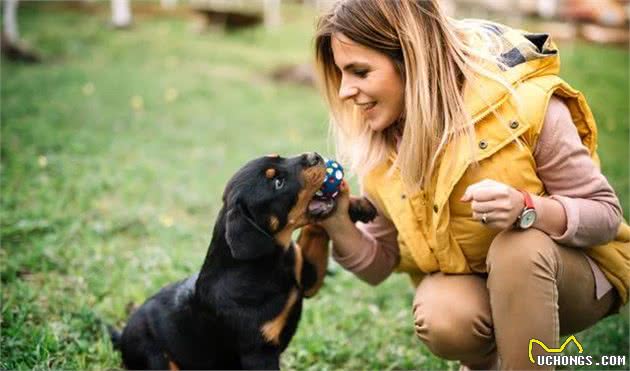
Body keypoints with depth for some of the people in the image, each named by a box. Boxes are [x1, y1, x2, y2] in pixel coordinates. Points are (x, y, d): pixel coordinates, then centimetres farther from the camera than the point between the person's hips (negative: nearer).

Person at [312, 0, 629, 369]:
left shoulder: (523, 102, -25)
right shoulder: (378, 144, -10)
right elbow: (379, 266, -2)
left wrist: (526, 209, -37)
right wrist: (338, 225, -22)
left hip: (570, 272, -3)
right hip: (468, 284, 3)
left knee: (518, 247, -35)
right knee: (440, 319, -30)